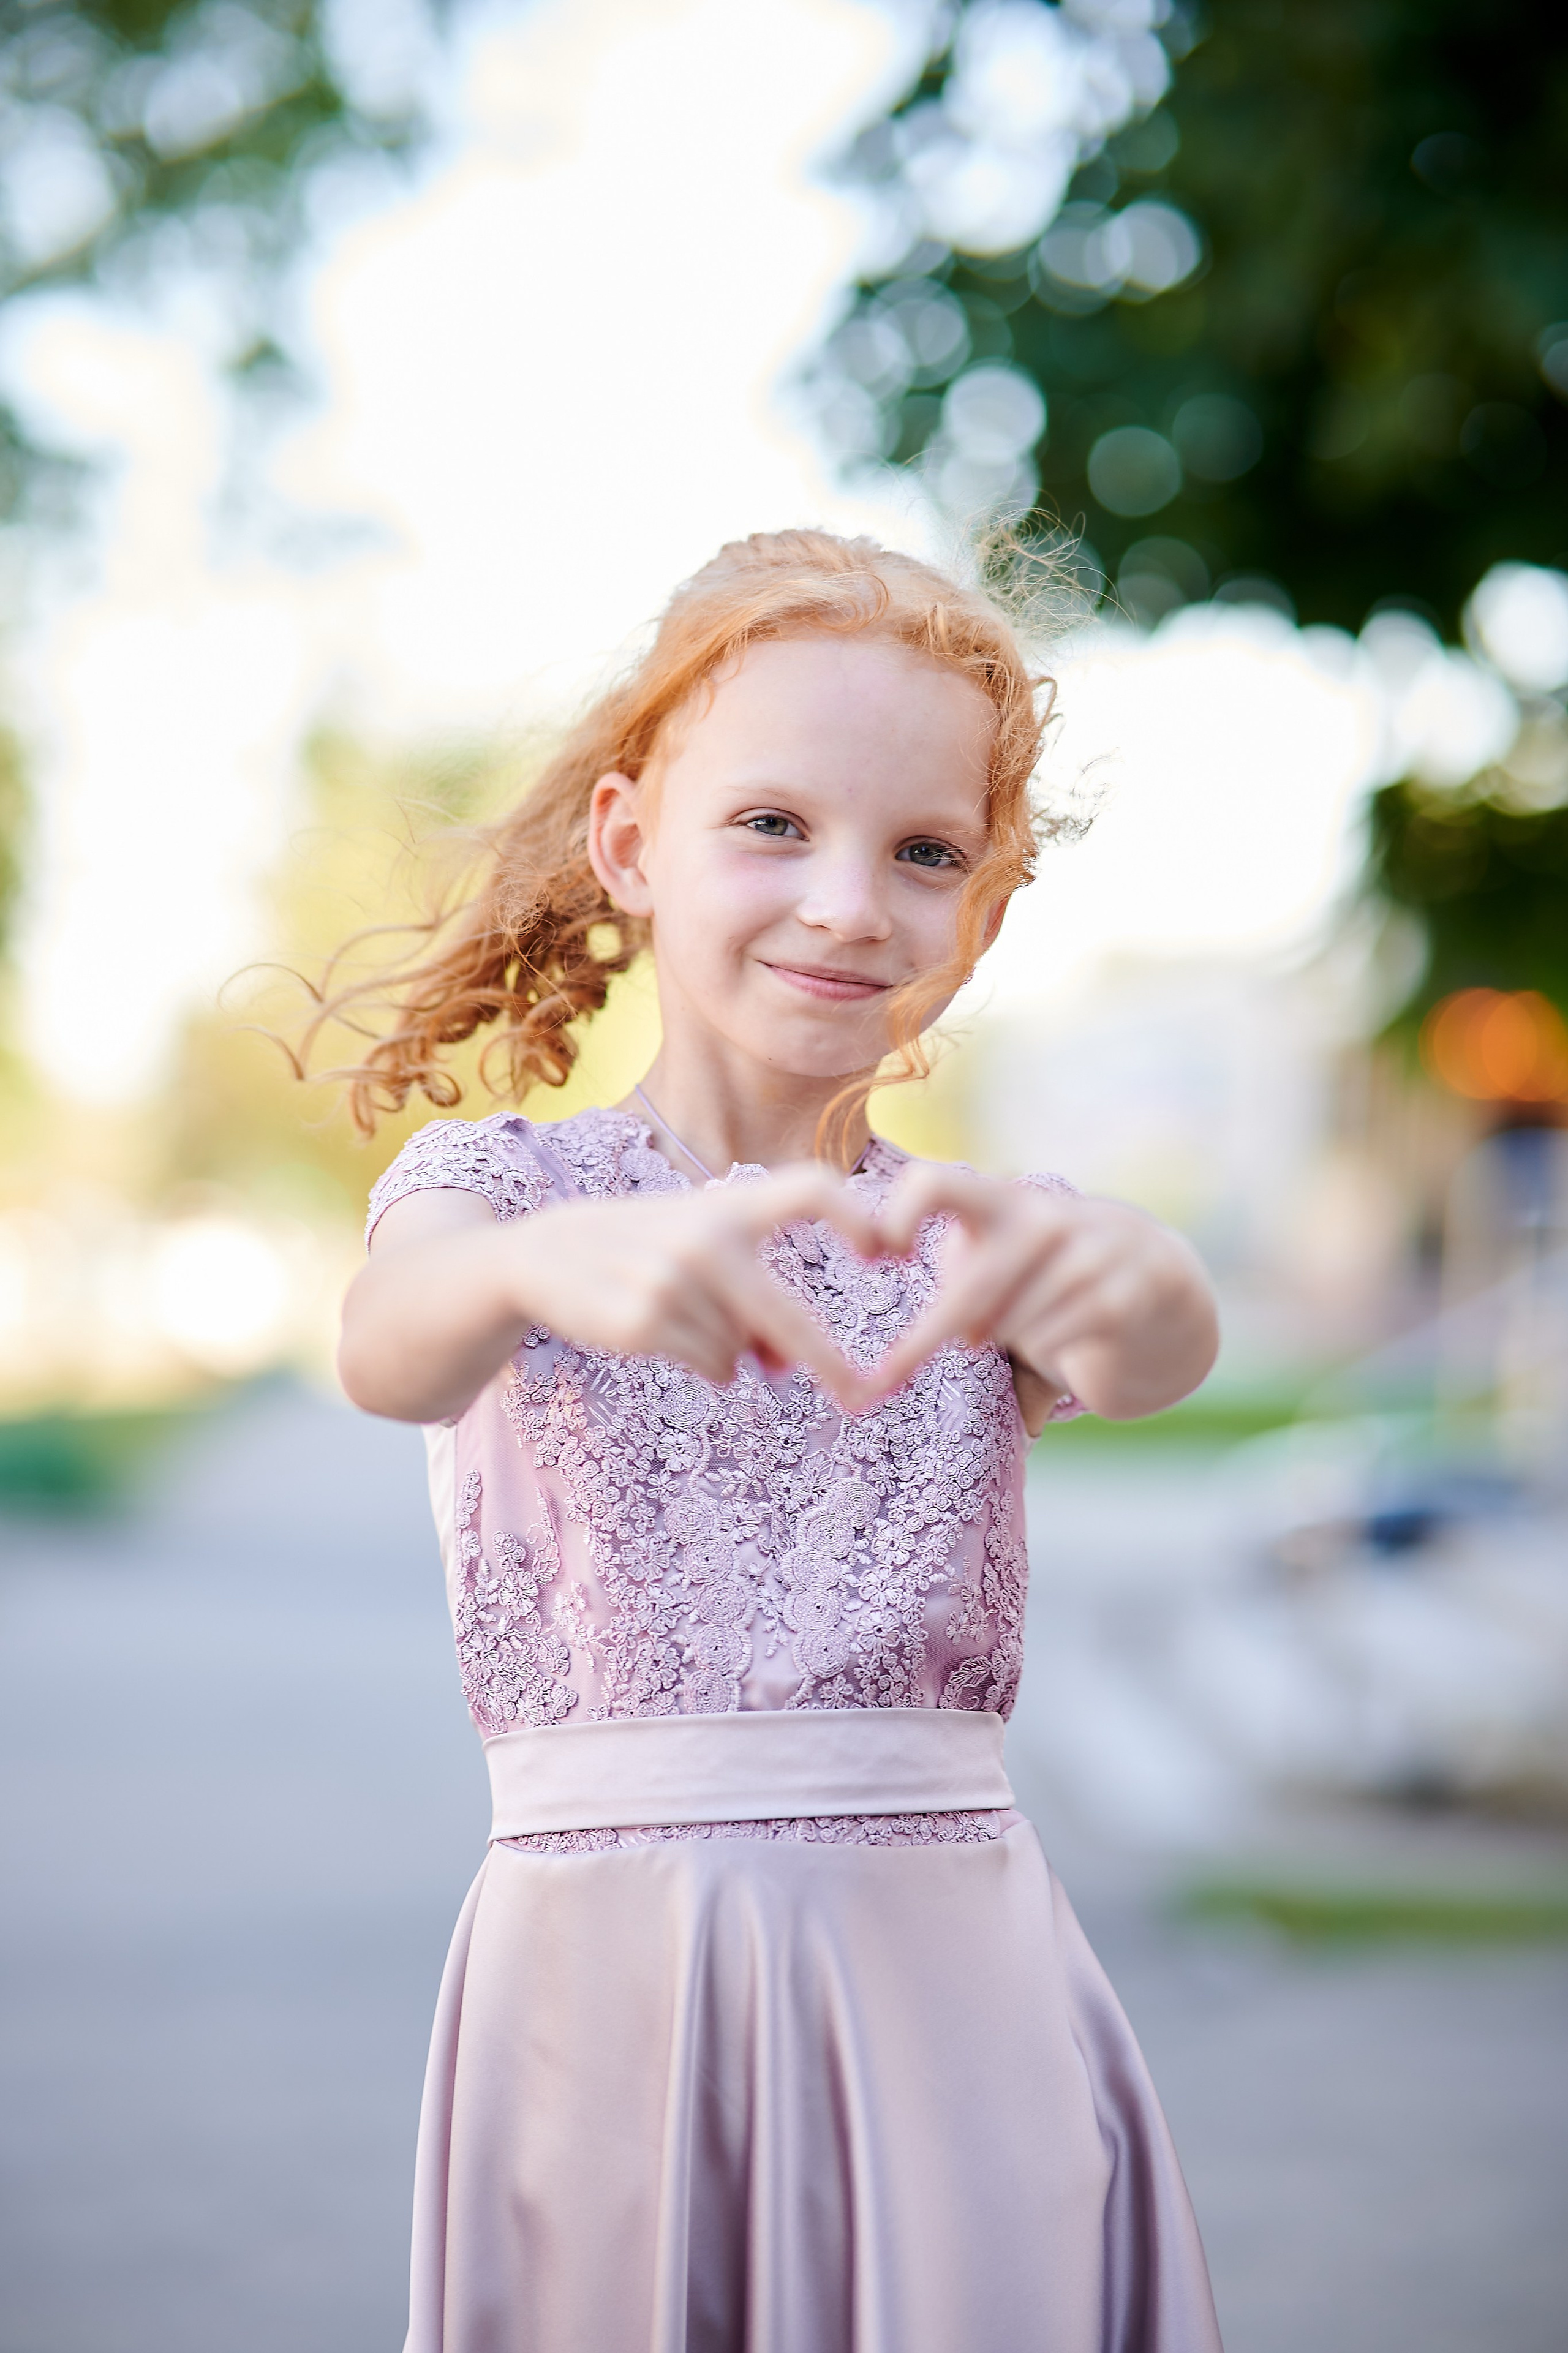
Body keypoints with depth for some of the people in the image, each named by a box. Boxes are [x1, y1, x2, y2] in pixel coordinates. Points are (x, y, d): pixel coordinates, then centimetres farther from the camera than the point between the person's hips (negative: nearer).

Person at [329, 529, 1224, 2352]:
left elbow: (1161, 1361, -16)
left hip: (951, 1976, 2)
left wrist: (1129, 1278, -41)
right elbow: (390, 1348, -22)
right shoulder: (498, 1183, 1)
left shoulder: (978, 1244, 7)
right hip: (611, 1976, -1)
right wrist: (549, 1264, -46)